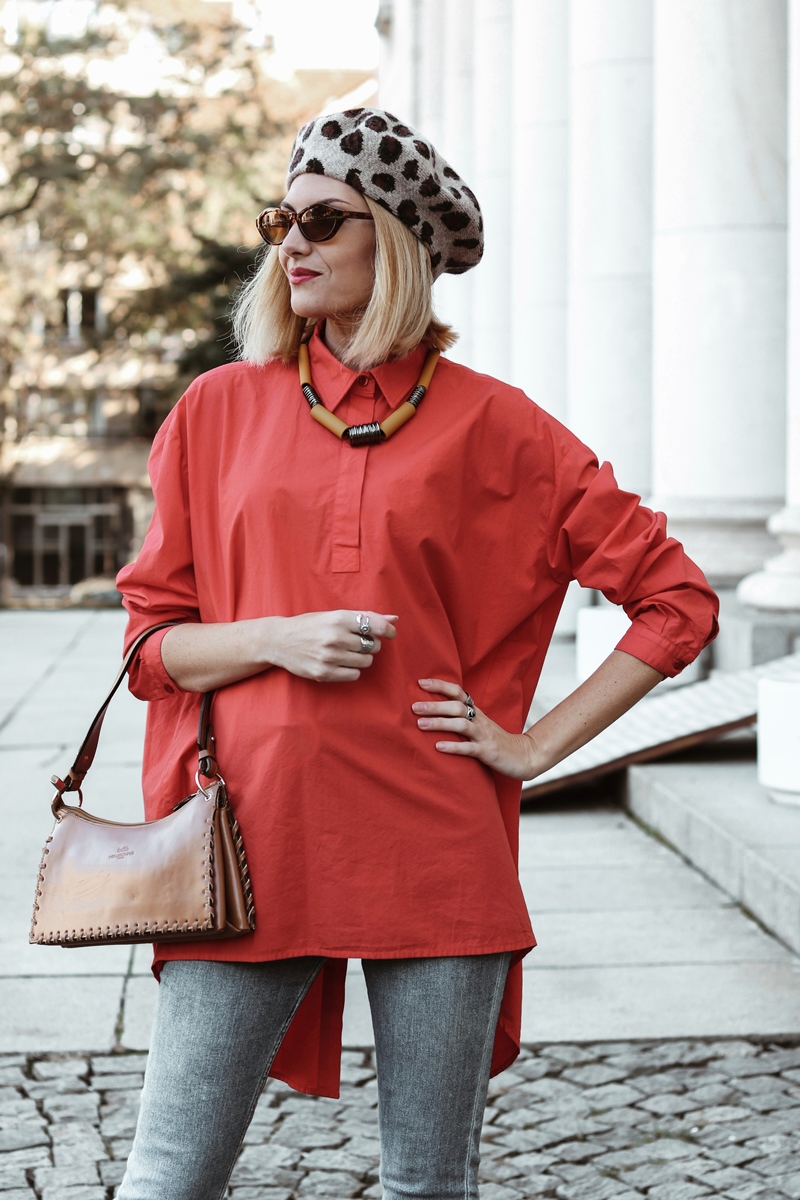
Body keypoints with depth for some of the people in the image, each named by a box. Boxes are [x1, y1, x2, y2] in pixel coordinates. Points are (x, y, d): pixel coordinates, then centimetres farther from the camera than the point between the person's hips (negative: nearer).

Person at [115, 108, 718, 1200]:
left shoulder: (491, 426, 4)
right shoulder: (222, 409, 9)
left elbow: (677, 600, 6)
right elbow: (153, 639, 10)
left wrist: (534, 746, 1)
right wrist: (277, 638, -9)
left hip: (434, 850, -1)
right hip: (257, 834, 1)